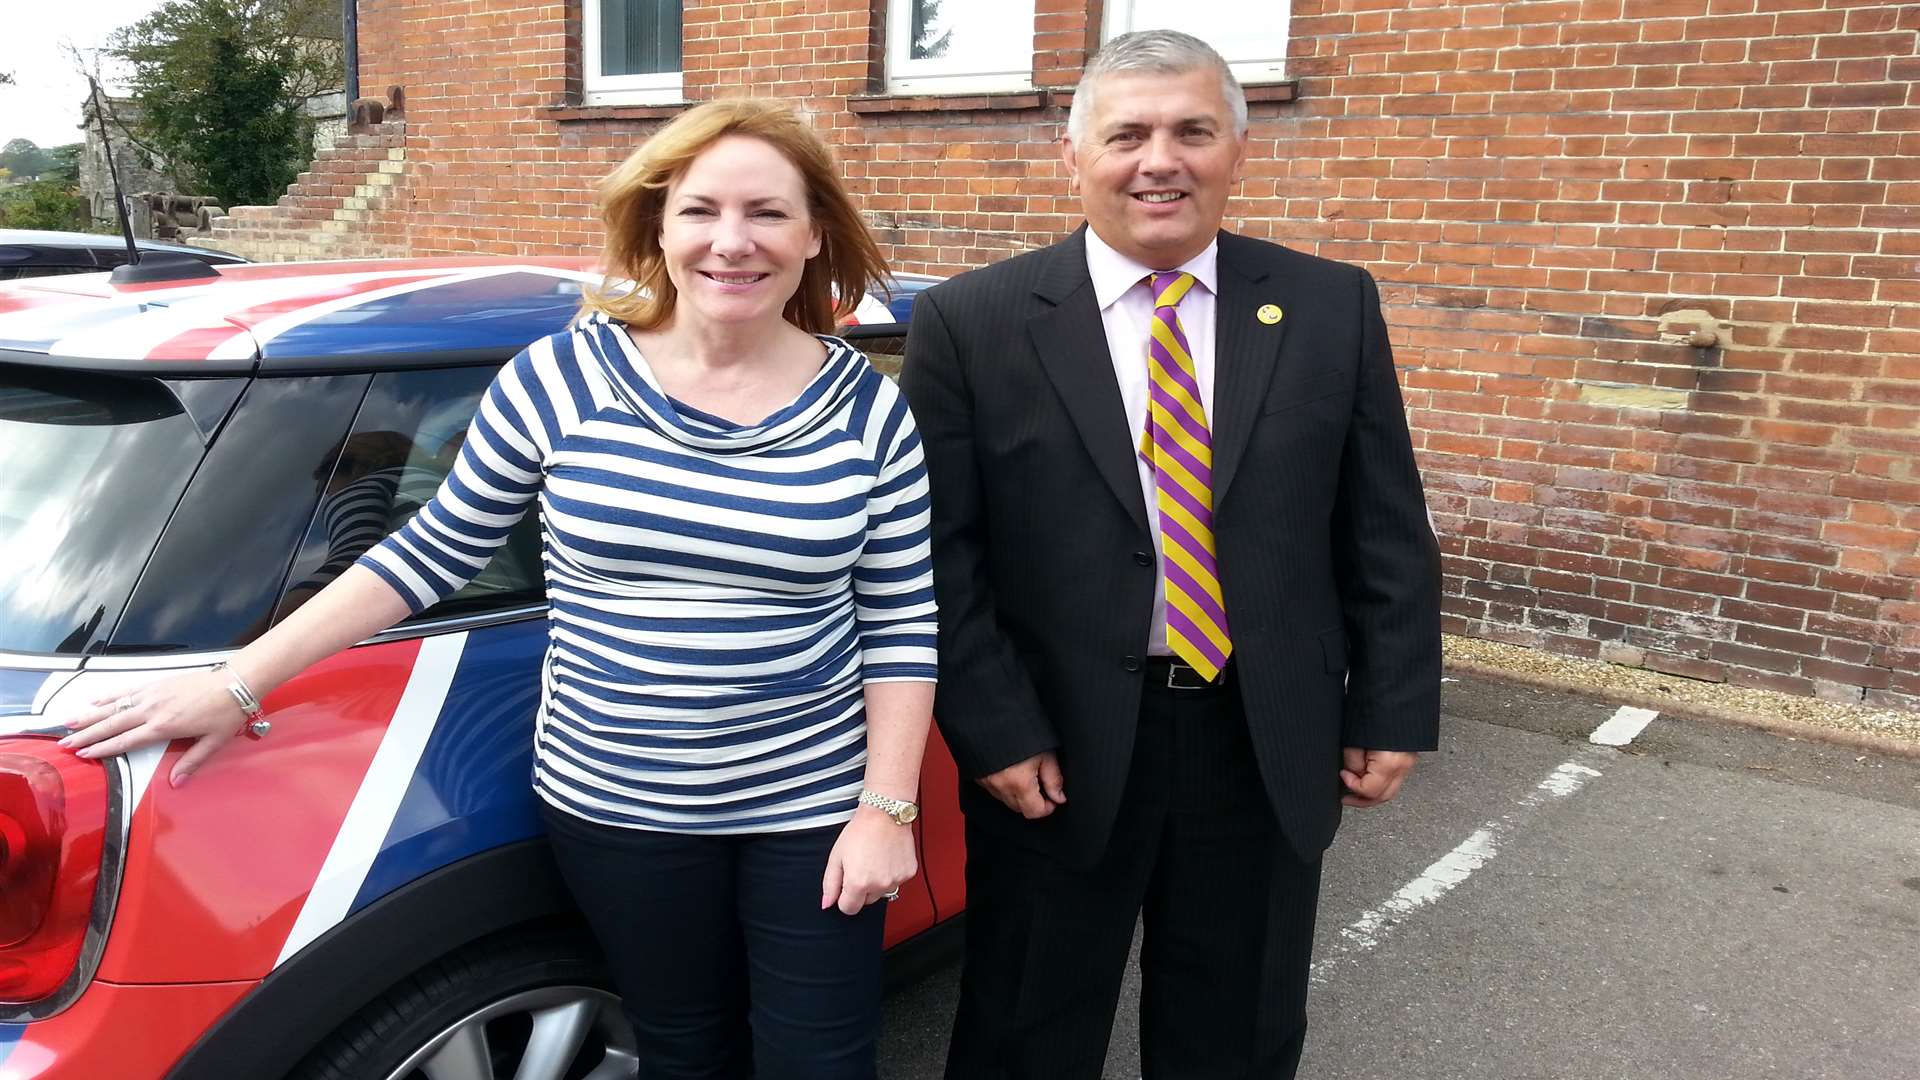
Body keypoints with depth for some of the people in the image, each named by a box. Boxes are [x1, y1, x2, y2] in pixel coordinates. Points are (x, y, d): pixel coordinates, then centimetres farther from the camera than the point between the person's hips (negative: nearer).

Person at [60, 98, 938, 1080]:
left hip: (810, 808, 0)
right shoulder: (561, 377, -8)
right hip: (617, 805, 0)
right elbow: (432, 553, 1)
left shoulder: (866, 409, -7)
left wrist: (886, 807, -7)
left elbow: (900, 624, -3)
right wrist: (237, 684, 1)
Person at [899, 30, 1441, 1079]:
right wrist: (994, 733, -11)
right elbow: (941, 553, -7)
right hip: (1060, 753, -2)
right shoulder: (971, 322, -6)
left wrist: (1392, 713, 2)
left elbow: (1387, 536, 4)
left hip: (1268, 751, 2)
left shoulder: (1332, 307, 1)